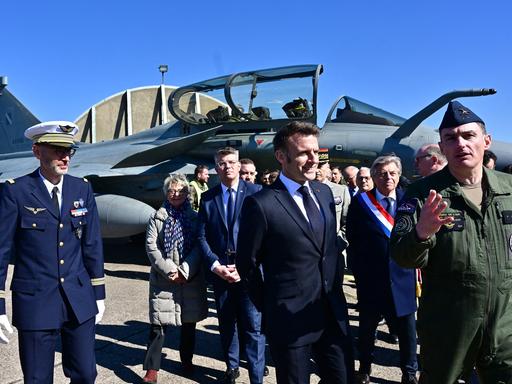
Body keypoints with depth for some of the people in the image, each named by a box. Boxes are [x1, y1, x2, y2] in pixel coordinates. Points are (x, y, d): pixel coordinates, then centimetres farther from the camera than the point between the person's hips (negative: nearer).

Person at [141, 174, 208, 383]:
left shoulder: (195, 217, 4)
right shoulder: (157, 217, 4)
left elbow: (199, 247, -2)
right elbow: (151, 246, -3)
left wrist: (185, 271, -13)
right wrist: (170, 270, -13)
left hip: (191, 279, 1)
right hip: (163, 278, -1)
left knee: (189, 323, 12)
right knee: (158, 324, -3)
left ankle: (187, 361, 31)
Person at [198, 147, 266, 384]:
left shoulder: (255, 192, -2)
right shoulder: (208, 198, 7)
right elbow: (202, 236, 6)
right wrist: (215, 264, -7)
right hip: (220, 270, 3)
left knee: (253, 326, -1)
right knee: (226, 323, 16)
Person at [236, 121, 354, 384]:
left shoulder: (324, 192, 5)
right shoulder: (261, 204, -16)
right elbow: (247, 264, -7)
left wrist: (335, 291, 11)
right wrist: (270, 306, 2)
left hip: (334, 314, 6)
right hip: (289, 321, -5)